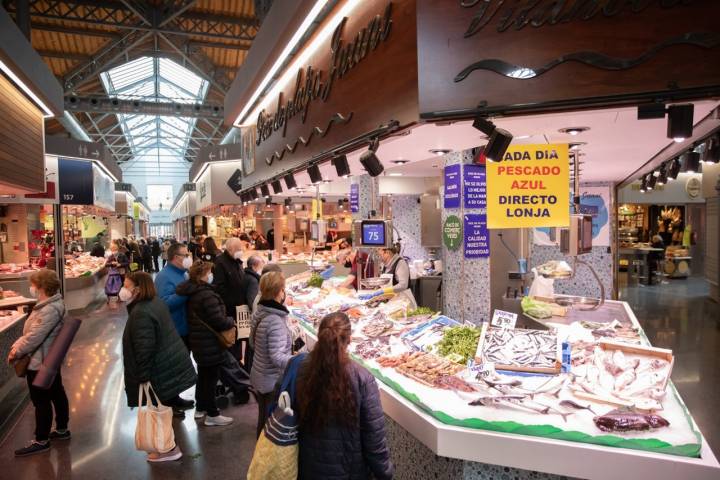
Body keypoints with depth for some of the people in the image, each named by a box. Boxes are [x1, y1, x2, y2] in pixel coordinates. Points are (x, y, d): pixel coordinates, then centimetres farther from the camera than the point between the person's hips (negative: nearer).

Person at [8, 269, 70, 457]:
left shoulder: (49, 310, -27)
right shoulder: (51, 304, 6)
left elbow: (34, 337, -25)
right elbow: (31, 331, 11)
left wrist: (16, 353, -11)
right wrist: (16, 345, 0)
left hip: (39, 363, -10)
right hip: (50, 360, 10)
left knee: (41, 402, 3)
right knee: (57, 394, 19)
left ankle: (41, 441, 16)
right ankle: (61, 429, 33)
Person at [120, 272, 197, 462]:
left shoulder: (141, 313, -24)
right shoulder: (156, 302, 8)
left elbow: (144, 349, -26)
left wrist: (143, 377, -19)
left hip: (161, 370, -10)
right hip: (172, 363, 10)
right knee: (167, 408, 22)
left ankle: (169, 449, 21)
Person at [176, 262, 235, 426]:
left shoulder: (191, 293, 4)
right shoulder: (207, 295, -26)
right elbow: (219, 322, -27)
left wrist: (226, 321, 14)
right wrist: (231, 321, -7)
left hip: (199, 342, 10)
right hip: (210, 345, -10)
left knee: (203, 375, 22)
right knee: (211, 377, 1)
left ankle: (201, 408, 35)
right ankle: (212, 415, 12)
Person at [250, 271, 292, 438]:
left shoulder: (258, 314, -1)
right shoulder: (276, 321, -27)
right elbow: (277, 358, -29)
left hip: (258, 377, 8)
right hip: (274, 382, -8)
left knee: (263, 418, 23)